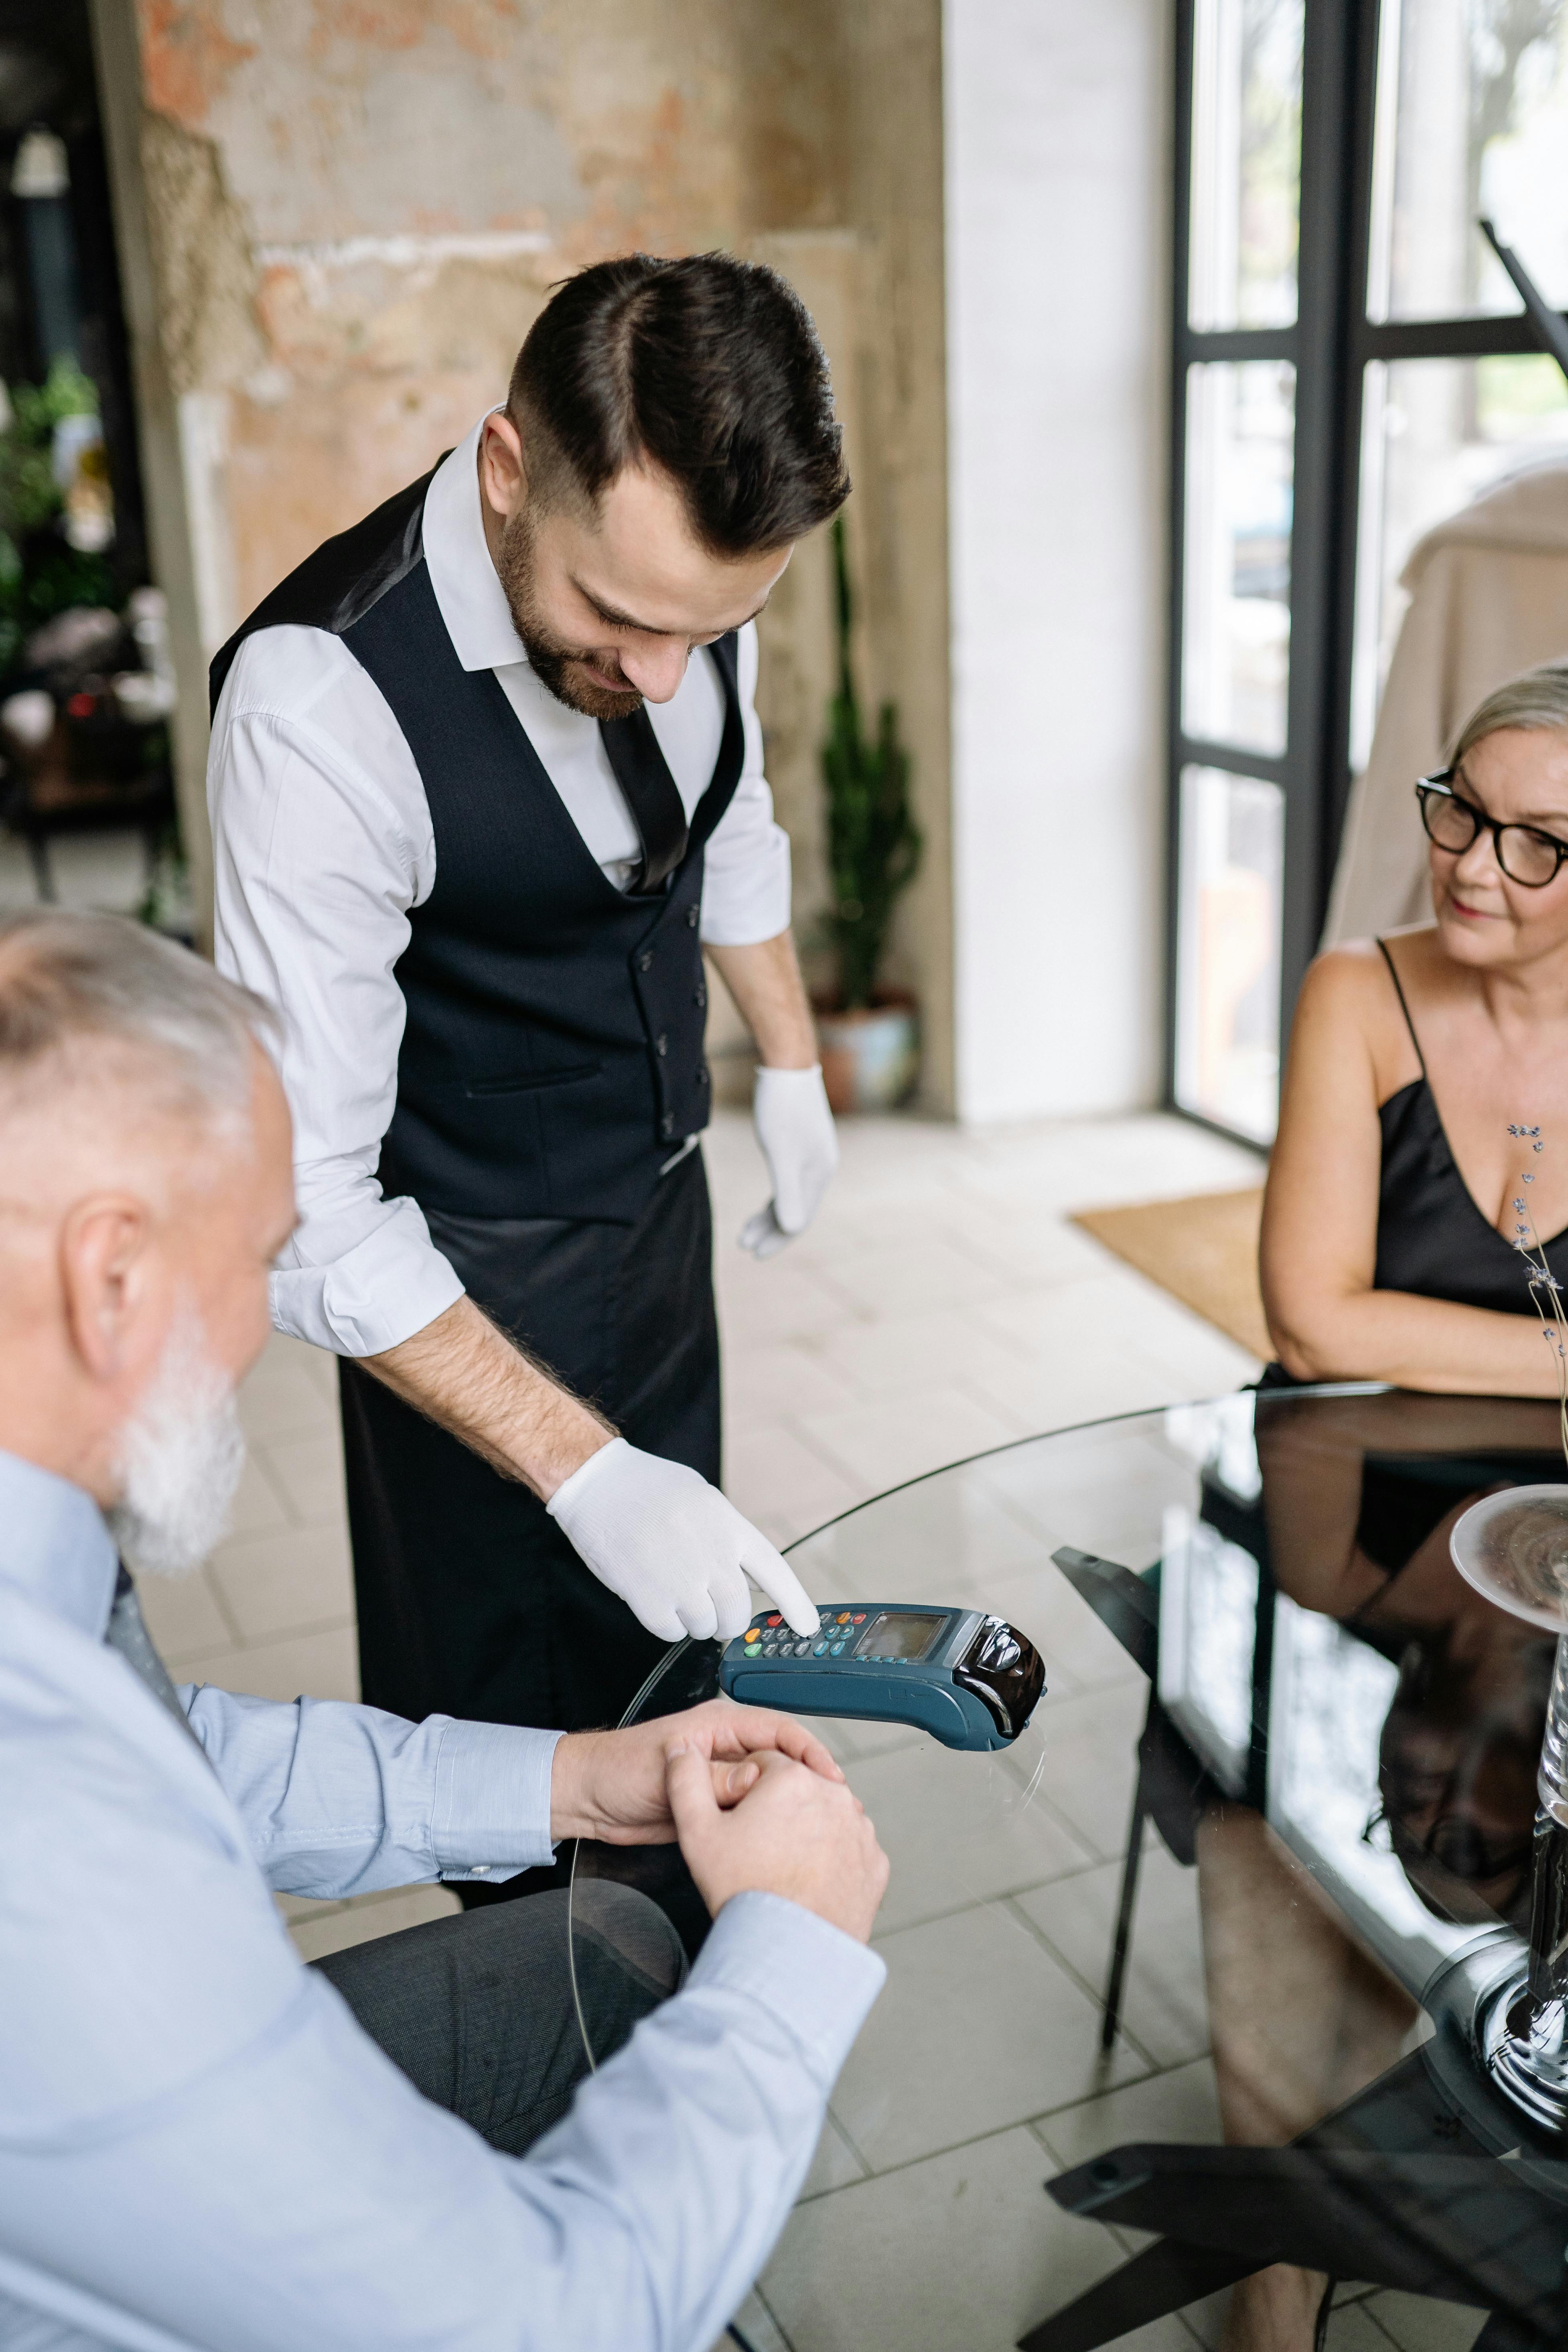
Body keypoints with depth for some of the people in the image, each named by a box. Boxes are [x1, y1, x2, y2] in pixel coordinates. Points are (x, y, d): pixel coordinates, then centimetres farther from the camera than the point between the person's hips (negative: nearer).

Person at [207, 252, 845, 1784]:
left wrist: (791, 1063, 15)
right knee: (507, 1716, 8)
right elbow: (308, 1210, -31)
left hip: (663, 1190, 6)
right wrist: (582, 1470, -33)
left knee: (668, 1643, 24)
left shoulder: (680, 569, -14)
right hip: (465, 1274, -6)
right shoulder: (318, 700, -33)